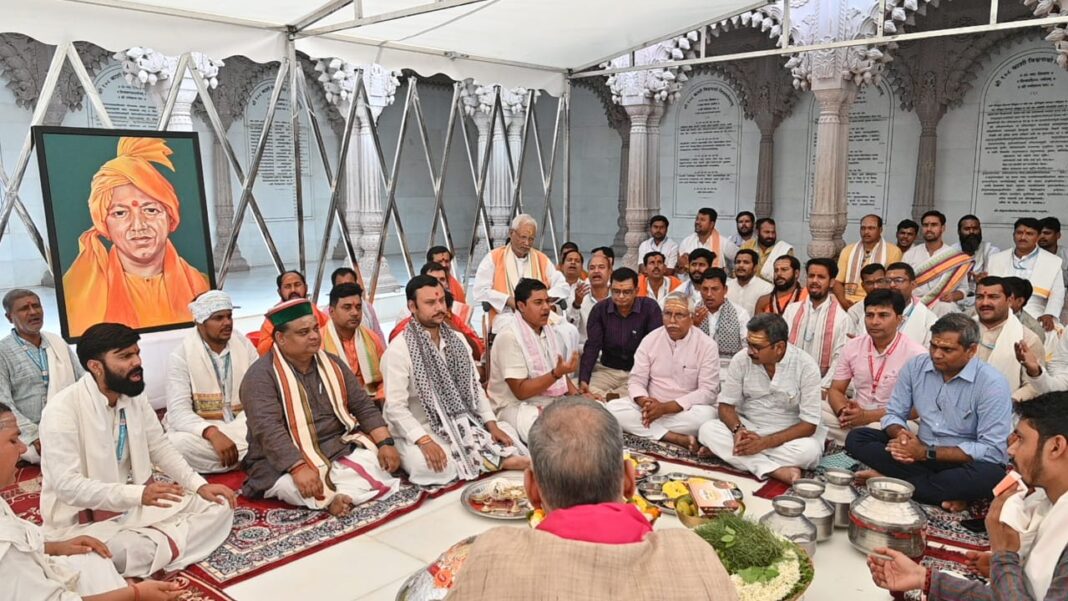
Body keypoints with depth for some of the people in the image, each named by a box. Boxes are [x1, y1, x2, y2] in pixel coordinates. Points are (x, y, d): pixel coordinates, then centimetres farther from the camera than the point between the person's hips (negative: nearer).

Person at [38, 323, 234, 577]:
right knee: (124, 552, -39)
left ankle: (161, 548, -19)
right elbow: (67, 484, -26)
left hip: (136, 505, 7)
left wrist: (199, 485, -2)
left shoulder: (135, 397, 1)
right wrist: (138, 494, -36)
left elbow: (160, 447, 11)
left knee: (219, 506, -5)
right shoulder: (62, 410, -20)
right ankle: (165, 549, -10)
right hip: (82, 520, -7)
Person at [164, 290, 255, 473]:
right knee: (177, 443, -35)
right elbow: (178, 411, -19)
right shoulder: (181, 356, -9)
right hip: (201, 430, -2)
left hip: (243, 426, 2)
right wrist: (212, 433, -37)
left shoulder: (244, 345, 2)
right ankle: (254, 457, -21)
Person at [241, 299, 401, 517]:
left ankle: (340, 496, -26)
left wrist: (385, 443, -9)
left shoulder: (332, 364, 6)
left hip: (339, 448, 6)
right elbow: (268, 430, -25)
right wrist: (299, 468, -38)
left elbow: (363, 406, 6)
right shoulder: (261, 375, -13)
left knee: (381, 459, -16)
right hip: (286, 461, -5)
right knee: (290, 487, -36)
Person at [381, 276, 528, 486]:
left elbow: (475, 387, 9)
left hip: (462, 425, 6)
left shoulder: (457, 341, 7)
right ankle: (497, 460, -22)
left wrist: (492, 425, -4)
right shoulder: (398, 350, -13)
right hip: (419, 432, -5)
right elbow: (395, 407, -18)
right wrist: (425, 441, -28)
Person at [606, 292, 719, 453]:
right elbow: (636, 381, 0)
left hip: (685, 410, -3)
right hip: (652, 407, 3)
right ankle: (678, 439, -28)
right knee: (613, 407, -23)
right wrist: (645, 402, -24)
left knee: (705, 415, -36)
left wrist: (666, 407, -23)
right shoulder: (650, 340, 0)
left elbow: (708, 391, -13)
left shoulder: (707, 345, -8)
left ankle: (650, 431, -18)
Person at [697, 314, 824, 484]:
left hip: (787, 434, -2)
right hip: (747, 427, 2)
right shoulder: (741, 359, -9)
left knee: (810, 450, -34)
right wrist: (738, 430, -26)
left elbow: (809, 424, -16)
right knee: (707, 430, -24)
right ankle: (776, 470, -31)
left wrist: (765, 442, -27)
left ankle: (725, 451, -23)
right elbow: (726, 405, -3)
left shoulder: (806, 366, -16)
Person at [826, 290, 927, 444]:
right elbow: (835, 390, 7)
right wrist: (844, 412, -17)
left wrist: (868, 416, -21)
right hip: (856, 416, 5)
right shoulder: (852, 347, 4)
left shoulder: (915, 353, -11)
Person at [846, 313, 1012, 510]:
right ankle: (946, 493, -20)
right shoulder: (915, 366, -2)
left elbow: (992, 450, -19)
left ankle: (890, 480, -22)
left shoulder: (992, 383, -15)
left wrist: (927, 453, -22)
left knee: (990, 476, -38)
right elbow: (893, 414, 6)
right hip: (920, 451, 5)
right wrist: (901, 434, -19)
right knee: (856, 438, -13)